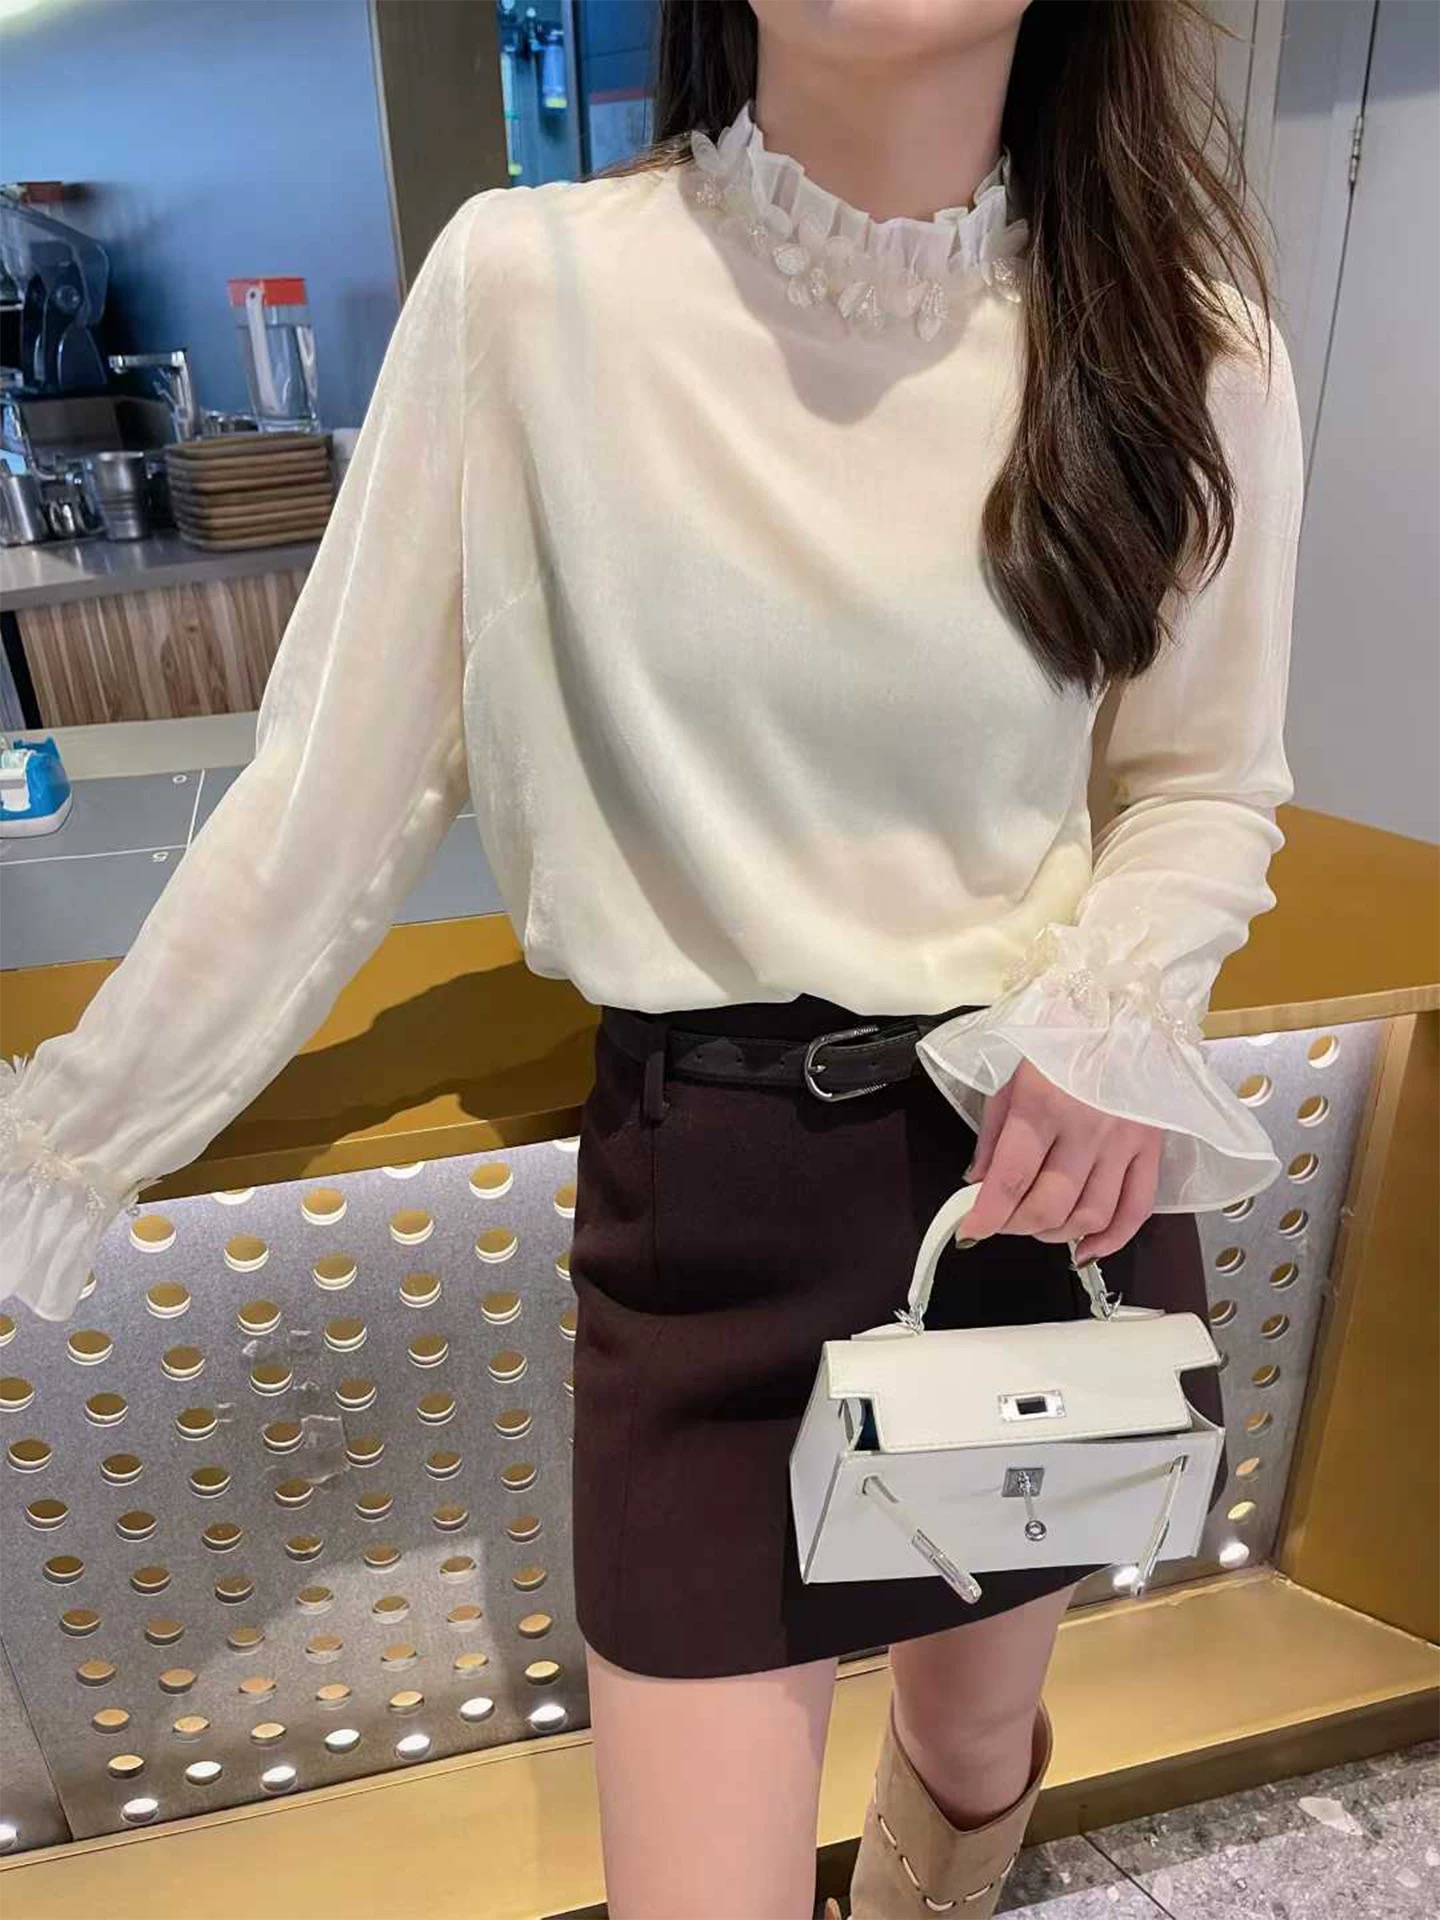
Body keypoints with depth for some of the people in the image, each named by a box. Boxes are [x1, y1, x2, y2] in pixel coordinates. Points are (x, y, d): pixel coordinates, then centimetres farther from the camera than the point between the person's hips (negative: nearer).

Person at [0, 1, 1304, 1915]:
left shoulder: (1184, 338, -3)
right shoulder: (526, 284, -9)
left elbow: (1206, 786, 7)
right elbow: (333, 786, -6)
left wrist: (1111, 1020, -15)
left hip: (1053, 1154, 3)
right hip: (708, 1188, -2)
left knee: (978, 1731, 25)